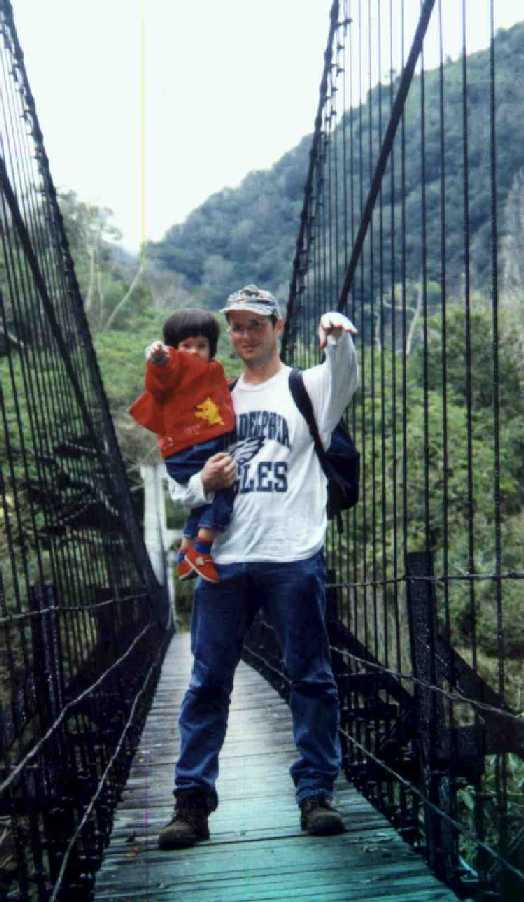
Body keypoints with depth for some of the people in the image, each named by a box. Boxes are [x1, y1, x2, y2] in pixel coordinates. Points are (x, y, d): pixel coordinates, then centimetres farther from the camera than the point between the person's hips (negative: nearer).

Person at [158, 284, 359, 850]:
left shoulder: (308, 388, 8)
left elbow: (344, 379, -17)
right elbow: (182, 488, 18)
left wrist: (338, 339, -39)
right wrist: (204, 483, -5)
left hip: (294, 557, -3)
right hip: (223, 559, 3)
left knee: (310, 676, 3)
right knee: (207, 681, 4)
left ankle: (316, 793, 13)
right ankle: (193, 800, 10)